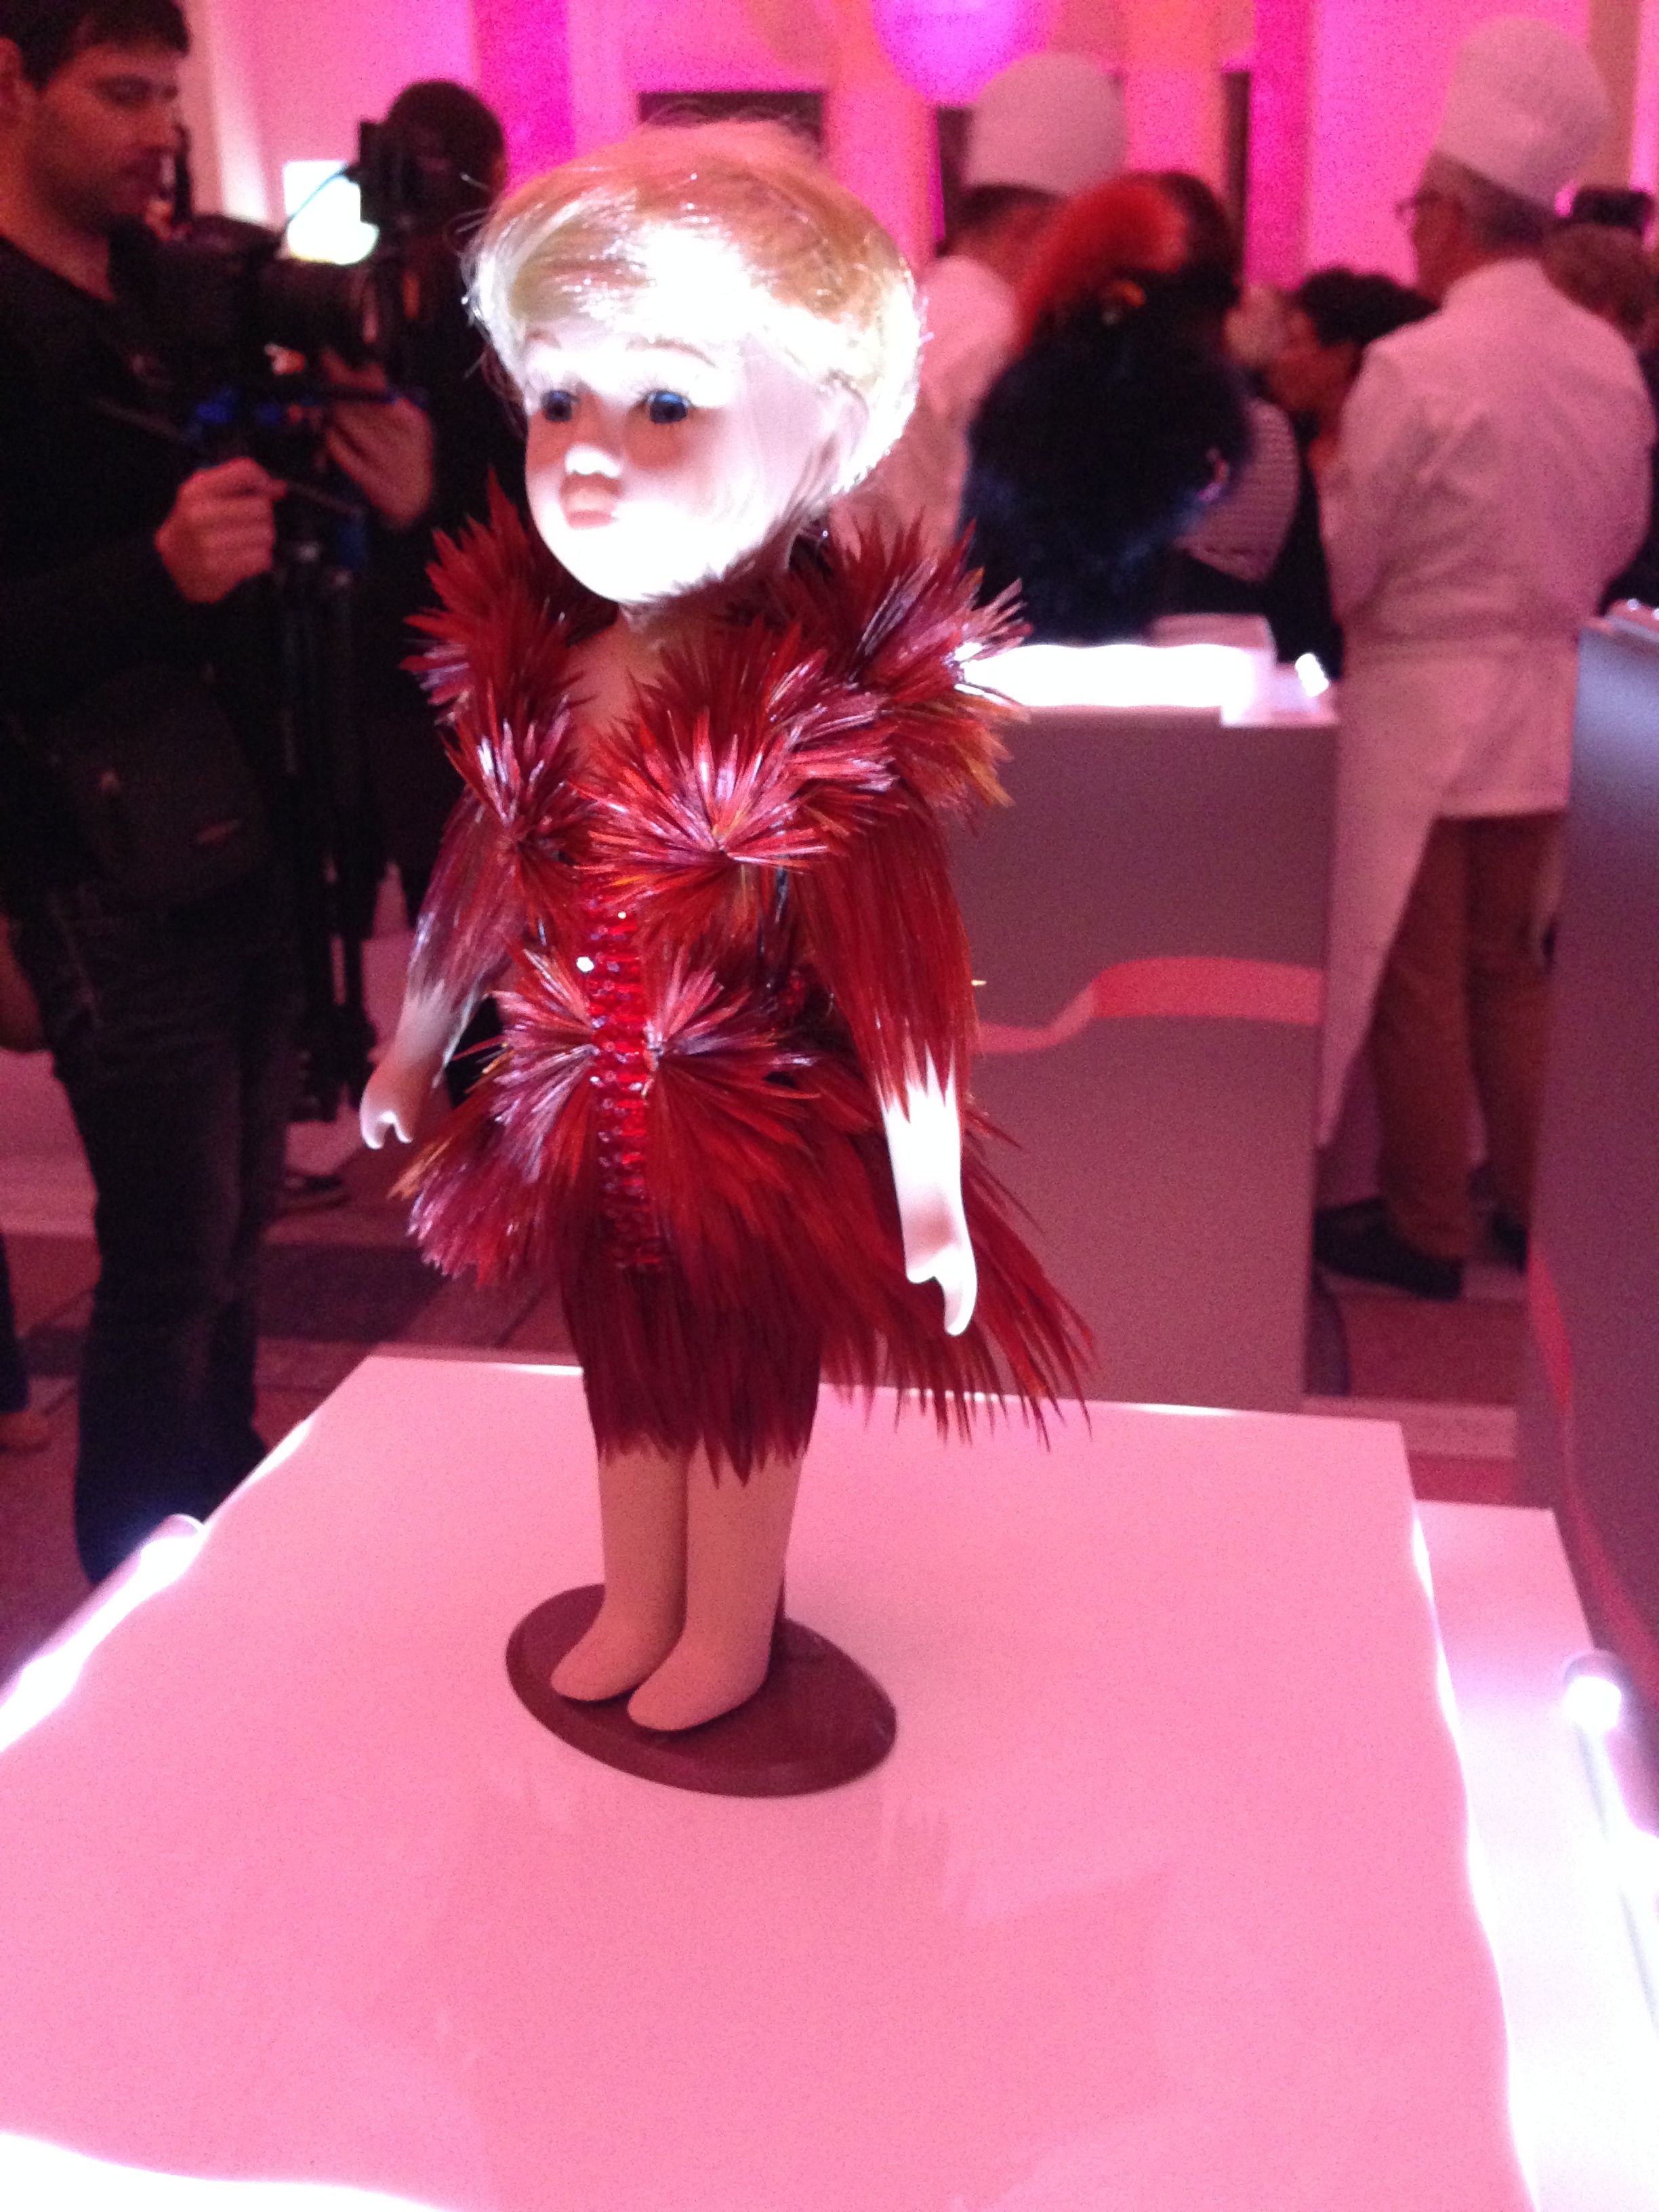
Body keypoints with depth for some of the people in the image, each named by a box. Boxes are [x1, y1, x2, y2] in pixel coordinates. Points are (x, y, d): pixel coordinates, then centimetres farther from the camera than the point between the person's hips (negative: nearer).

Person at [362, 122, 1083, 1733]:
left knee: (741, 1392, 16)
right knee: (626, 1374, 23)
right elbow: (477, 889, 9)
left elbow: (900, 973, -20)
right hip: (584, 1117, 6)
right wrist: (411, 1052, 18)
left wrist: (929, 1185, -18)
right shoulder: (531, 671, -5)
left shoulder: (824, 705, -23)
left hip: (757, 1135, -5)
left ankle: (727, 1637, 39)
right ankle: (637, 1610, 46)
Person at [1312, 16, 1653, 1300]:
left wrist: (1328, 473, 8)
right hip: (1550, 705, 7)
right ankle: (1536, 1205, 27)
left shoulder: (1415, 367, -17)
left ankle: (1427, 1230, 16)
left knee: (1415, 981, 5)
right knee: (1507, 966, 19)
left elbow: (1338, 567, -12)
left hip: (1424, 708, -6)